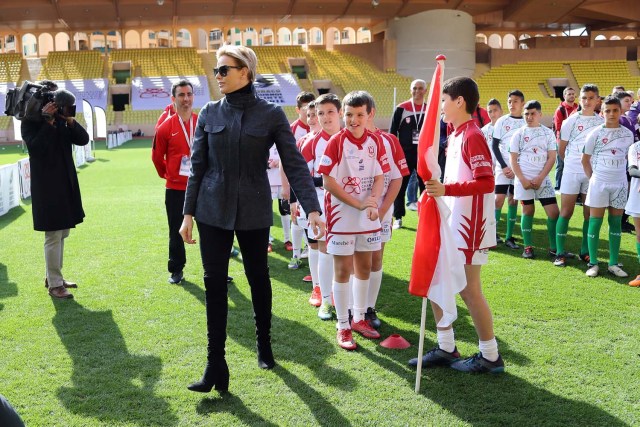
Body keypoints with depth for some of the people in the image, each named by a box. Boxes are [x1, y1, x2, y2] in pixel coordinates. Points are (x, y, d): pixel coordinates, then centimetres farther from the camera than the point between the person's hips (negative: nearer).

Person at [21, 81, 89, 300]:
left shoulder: (61, 119, 9)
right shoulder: (30, 121, -7)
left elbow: (83, 139, 2)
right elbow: (35, 147, -22)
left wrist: (70, 120, -11)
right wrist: (48, 122, -22)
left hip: (66, 183, 7)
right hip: (47, 186, -7)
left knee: (61, 234, 16)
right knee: (53, 236, -5)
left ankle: (53, 276, 29)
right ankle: (54, 284, 2)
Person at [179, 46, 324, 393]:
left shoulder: (271, 114, -5)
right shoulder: (209, 114, 2)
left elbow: (295, 164, -8)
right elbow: (197, 167, 6)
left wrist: (312, 209, -17)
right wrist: (188, 213, 3)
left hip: (253, 210, -2)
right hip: (213, 210, 2)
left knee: (258, 277, 13)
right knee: (214, 283, 0)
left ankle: (264, 345, 35)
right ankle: (215, 366, 5)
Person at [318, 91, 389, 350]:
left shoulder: (376, 142, 2)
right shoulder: (336, 142, -10)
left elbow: (379, 178, 4)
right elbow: (328, 181, -13)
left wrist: (373, 202, -16)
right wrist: (358, 204, -17)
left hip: (368, 217, 5)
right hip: (341, 215, -4)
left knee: (364, 267, 13)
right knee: (343, 270, 1)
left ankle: (359, 318, 28)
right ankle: (343, 327, 10)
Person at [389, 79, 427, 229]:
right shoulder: (401, 109, -2)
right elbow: (392, 133, 0)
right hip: (404, 153, -2)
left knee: (426, 186, 5)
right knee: (400, 186, 1)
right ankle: (398, 218, 10)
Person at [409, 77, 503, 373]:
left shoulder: (472, 136, -16)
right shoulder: (456, 136, 12)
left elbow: (487, 182, -25)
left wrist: (446, 189, -32)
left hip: (468, 227, -10)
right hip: (449, 225, 10)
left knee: (469, 290, -1)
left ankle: (490, 356, 15)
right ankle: (446, 349, 24)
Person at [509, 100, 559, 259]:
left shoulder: (548, 133, 5)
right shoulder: (519, 134, 4)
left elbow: (551, 158, 1)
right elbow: (514, 160, 2)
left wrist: (540, 178, -9)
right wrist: (522, 179, -10)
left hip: (543, 179, 1)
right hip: (523, 179, -1)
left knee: (553, 211, -5)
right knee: (528, 211, 4)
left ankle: (554, 248, 6)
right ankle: (528, 247, 12)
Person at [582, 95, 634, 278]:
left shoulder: (628, 134, 3)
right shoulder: (595, 133, -5)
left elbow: (627, 157, 15)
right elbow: (585, 160, 2)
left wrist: (619, 173, 8)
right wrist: (593, 177, 1)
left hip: (620, 184, 3)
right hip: (599, 182, -3)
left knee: (616, 223, 6)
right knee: (595, 222, -1)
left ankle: (613, 264, 12)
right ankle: (593, 263, 5)